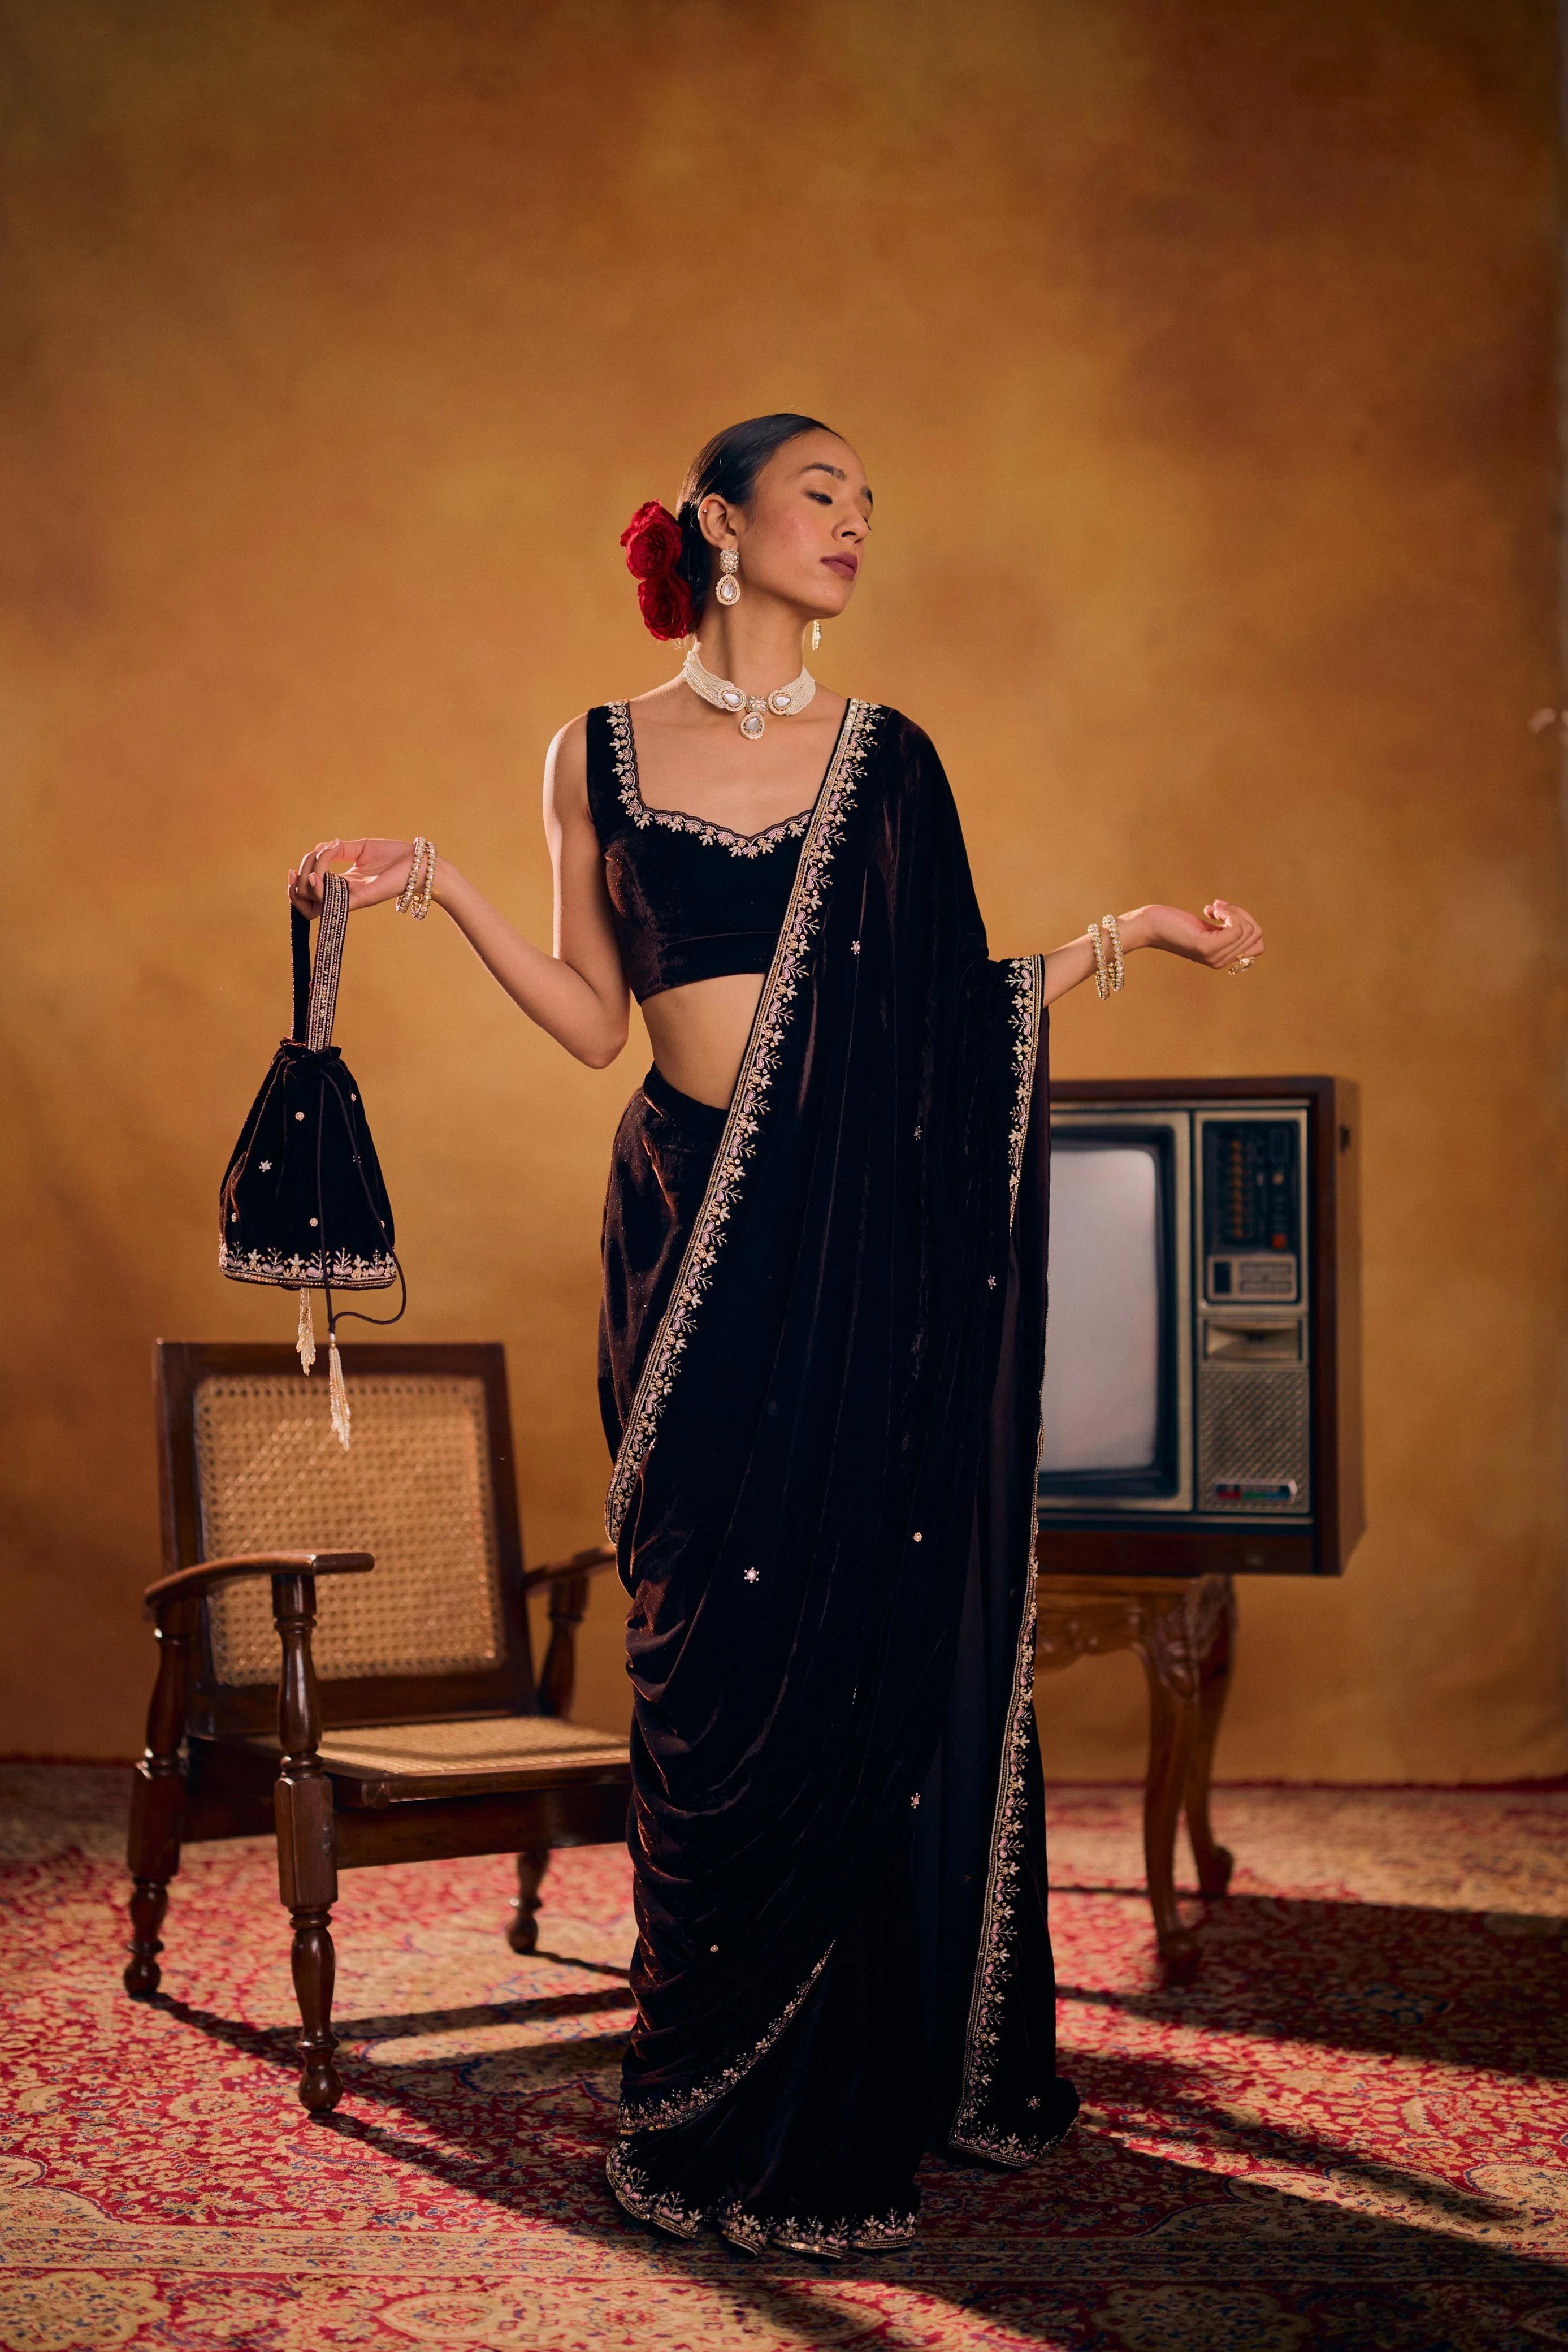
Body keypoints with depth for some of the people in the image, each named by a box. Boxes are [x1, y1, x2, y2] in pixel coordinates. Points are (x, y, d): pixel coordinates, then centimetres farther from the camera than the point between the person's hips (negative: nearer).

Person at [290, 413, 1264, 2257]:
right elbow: (594, 1020, 8)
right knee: (722, 1648, 0)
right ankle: (730, 2105, 12)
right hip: (699, 1237, -1)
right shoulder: (599, 756, 9)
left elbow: (953, 1008, 9)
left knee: (888, 1636, 1)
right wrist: (436, 886, 1)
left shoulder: (888, 758, 10)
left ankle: (890, 2080, 15)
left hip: (877, 1231, 1)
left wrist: (1132, 933, 7)